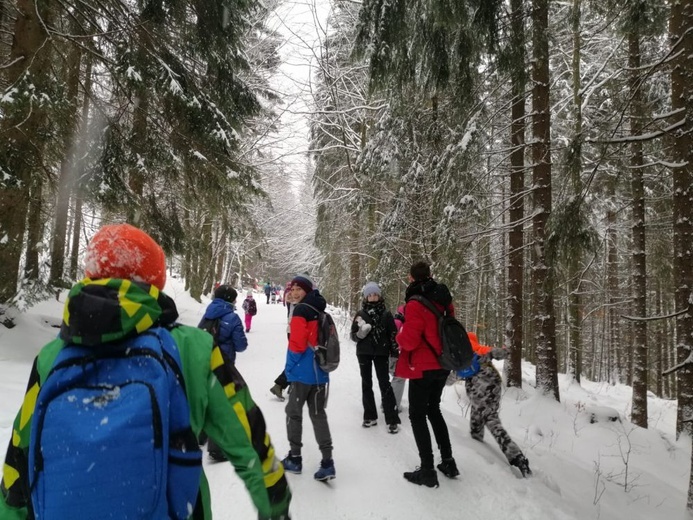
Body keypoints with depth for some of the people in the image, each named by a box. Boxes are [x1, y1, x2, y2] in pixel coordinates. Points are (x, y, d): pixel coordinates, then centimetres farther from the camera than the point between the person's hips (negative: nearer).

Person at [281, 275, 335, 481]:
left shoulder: (301, 310, -13)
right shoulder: (320, 311, 12)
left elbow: (297, 344, -19)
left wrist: (289, 370, -7)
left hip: (302, 374, -7)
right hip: (320, 373, 7)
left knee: (293, 413, 9)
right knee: (318, 415, 10)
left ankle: (295, 458, 19)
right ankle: (327, 462, 7)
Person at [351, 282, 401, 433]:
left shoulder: (386, 314, -1)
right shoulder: (360, 314, 1)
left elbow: (393, 335, 1)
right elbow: (354, 335, 2)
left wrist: (395, 355, -3)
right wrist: (361, 332, -19)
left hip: (381, 353, -2)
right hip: (364, 353, 2)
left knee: (384, 384, -5)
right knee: (366, 384, 9)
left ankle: (392, 420, -2)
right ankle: (370, 416, 19)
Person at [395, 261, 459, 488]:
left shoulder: (415, 303, -20)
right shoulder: (443, 299, 4)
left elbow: (409, 340, -21)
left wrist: (399, 336, -2)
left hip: (423, 367, -7)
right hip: (442, 365, 8)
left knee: (417, 415, 4)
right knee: (433, 410, 22)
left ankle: (427, 470, 7)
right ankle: (448, 462, 25)